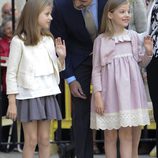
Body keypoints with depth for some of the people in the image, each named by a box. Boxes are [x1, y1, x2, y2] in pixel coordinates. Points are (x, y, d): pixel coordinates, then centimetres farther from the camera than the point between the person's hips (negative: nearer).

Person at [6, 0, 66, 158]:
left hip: (47, 94, 5)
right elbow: (11, 73, -8)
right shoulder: (19, 41, -9)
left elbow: (56, 69, 16)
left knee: (44, 139, 8)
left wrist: (61, 57, -4)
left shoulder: (49, 40, 7)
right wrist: (12, 102, -10)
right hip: (29, 95, -5)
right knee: (31, 140, -2)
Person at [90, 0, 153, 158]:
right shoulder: (101, 40, -4)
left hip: (128, 90, 2)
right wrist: (97, 95, -9)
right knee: (110, 135, 6)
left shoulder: (133, 36, 4)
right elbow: (96, 70, -2)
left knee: (127, 134, 3)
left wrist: (148, 52, -6)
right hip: (109, 91, -2)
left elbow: (141, 63, 14)